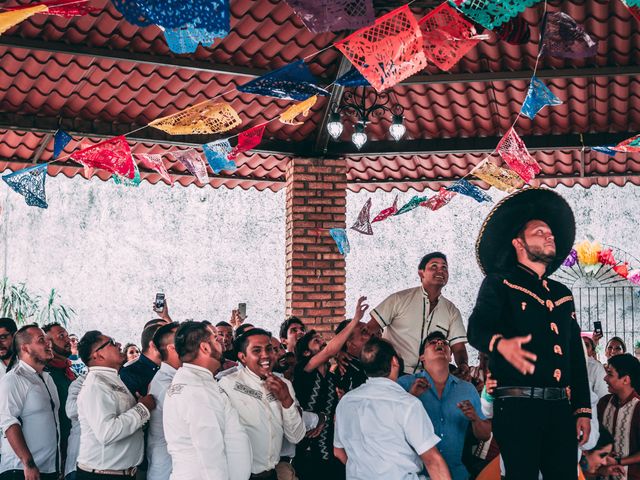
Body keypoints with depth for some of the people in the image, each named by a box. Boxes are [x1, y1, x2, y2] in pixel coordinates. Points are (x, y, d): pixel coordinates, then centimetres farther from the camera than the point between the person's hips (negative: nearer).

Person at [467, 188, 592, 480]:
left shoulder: (562, 294, 23)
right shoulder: (499, 284, 6)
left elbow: (577, 356, 22)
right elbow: (477, 328, -11)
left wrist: (583, 410, 14)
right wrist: (500, 344, -34)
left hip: (560, 408, 5)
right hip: (517, 406, -5)